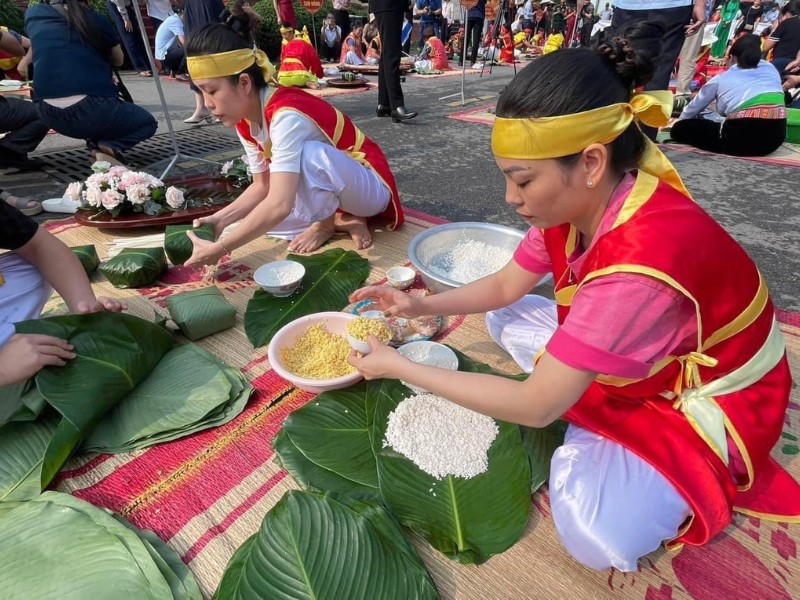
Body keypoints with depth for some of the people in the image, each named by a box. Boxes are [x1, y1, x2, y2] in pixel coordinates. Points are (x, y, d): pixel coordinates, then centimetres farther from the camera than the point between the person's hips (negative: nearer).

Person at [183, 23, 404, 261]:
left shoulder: (287, 116, -31)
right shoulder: (245, 122, -3)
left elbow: (280, 204, -39)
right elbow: (263, 185, 2)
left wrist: (220, 248, -33)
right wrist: (221, 218, -11)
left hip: (370, 187, -8)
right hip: (329, 193, 8)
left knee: (306, 153, -36)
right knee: (253, 215, -3)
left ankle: (326, 223, -9)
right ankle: (343, 219, -3)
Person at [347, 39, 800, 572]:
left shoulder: (643, 260, -40)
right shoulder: (580, 202, -14)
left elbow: (534, 407, -35)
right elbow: (505, 287, -1)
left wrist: (400, 367, -28)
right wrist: (421, 305, -15)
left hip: (709, 403, -7)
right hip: (634, 365, 7)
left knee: (596, 535, -25)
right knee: (504, 318, 1)